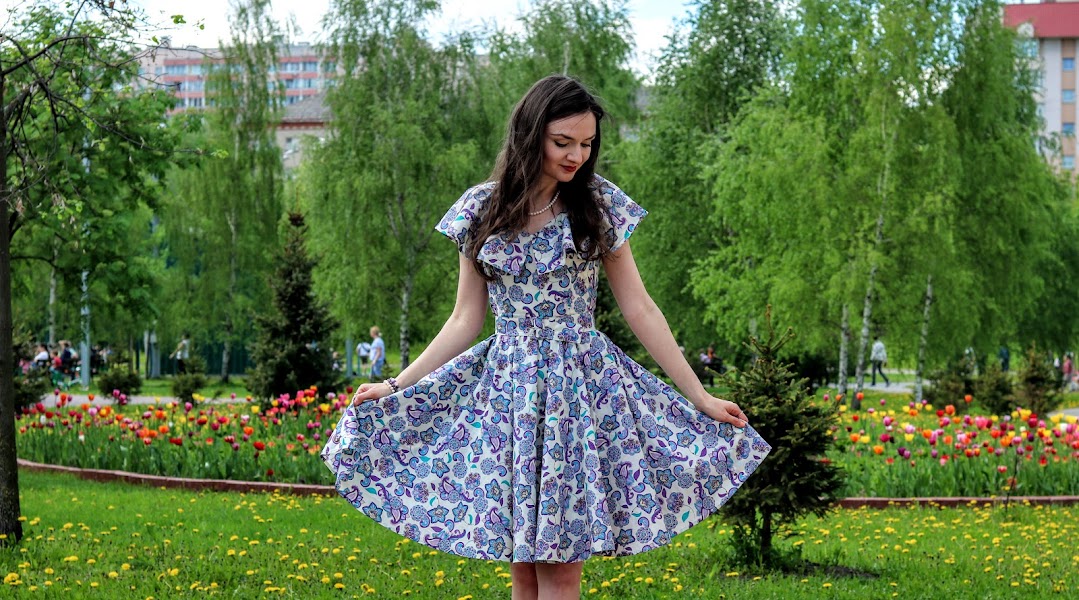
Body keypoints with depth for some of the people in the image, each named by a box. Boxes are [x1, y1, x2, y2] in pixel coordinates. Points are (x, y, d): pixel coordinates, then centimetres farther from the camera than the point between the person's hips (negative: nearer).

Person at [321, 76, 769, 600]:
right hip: (507, 389, 1)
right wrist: (395, 387, 4)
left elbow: (639, 309, 3)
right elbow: (465, 320, 8)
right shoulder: (482, 209, 2)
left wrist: (699, 398, 2)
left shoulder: (599, 205, 0)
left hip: (583, 383, -1)